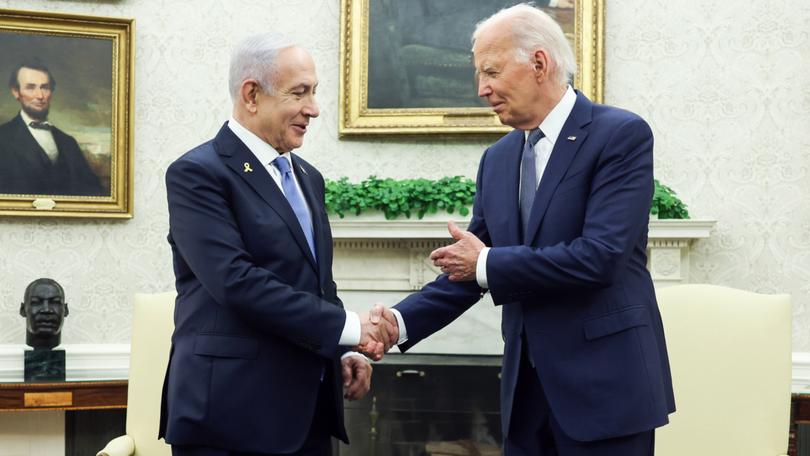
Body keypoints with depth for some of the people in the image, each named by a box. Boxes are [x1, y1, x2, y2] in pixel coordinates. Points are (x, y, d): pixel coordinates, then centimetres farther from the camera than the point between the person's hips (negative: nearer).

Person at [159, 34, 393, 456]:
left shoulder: (306, 177, 16)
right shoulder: (198, 173, -10)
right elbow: (238, 282, -20)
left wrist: (344, 352, 4)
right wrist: (348, 327, -18)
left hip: (307, 407, 7)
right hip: (232, 412, -7)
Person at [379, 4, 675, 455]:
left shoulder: (622, 135, -10)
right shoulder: (498, 158, 10)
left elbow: (600, 256, -21)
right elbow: (469, 269, 11)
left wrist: (488, 264, -12)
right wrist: (401, 322, -6)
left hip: (604, 383, -6)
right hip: (526, 385, 6)